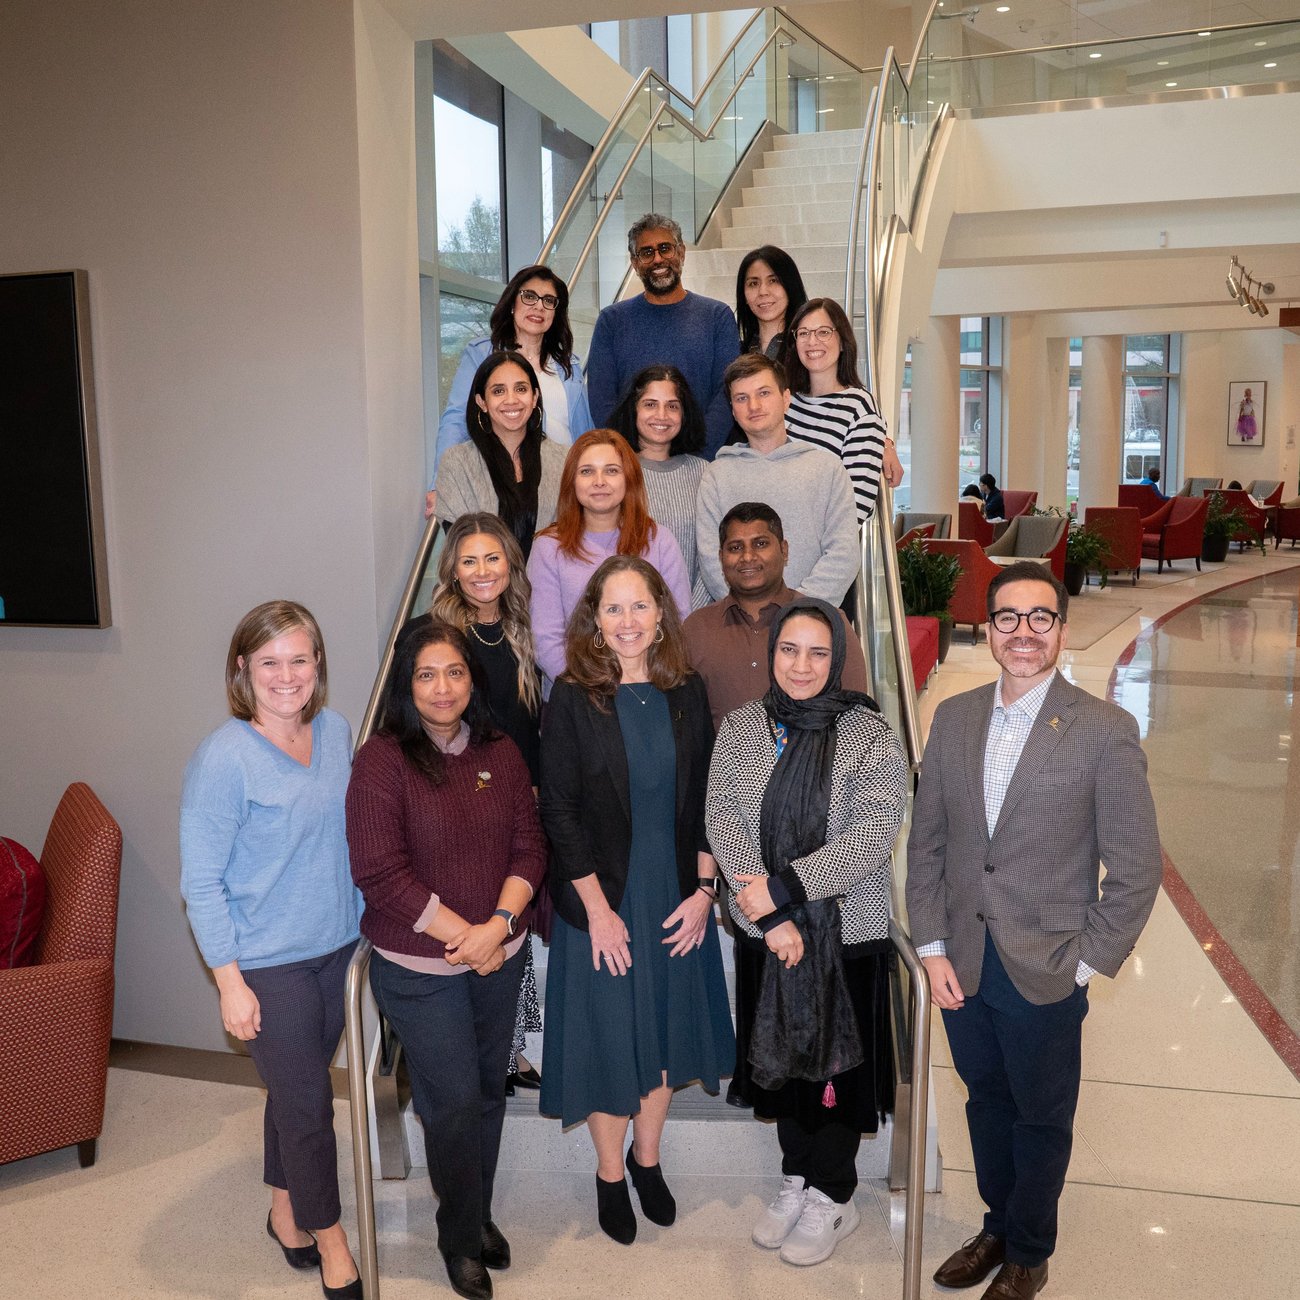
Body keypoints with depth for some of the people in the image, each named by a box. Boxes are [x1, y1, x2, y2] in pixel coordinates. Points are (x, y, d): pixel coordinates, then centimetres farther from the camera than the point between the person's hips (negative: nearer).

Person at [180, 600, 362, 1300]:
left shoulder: (336, 731, -1)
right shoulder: (223, 758, -19)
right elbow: (201, 882, -15)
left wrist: (360, 922, 12)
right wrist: (229, 981, -15)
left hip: (336, 946, 6)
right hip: (269, 962, -5)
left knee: (295, 1087, 21)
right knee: (307, 1101, 6)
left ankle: (286, 1209, 43)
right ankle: (328, 1236, 28)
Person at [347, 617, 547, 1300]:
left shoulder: (500, 753, 2)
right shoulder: (382, 760, -14)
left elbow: (528, 845, 1)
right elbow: (380, 871, -17)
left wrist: (500, 923, -15)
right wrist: (462, 935, -16)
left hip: (499, 957, 5)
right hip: (419, 967, -4)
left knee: (489, 1091, 17)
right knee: (454, 1101, 4)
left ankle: (480, 1215, 40)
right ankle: (460, 1237, 29)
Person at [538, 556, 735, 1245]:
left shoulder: (686, 692, -1)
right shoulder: (573, 698, -11)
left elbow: (706, 799, 2)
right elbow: (558, 809, -11)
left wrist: (704, 889, -5)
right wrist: (598, 909, -13)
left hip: (678, 900, 3)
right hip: (600, 901, -3)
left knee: (668, 1027, 16)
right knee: (607, 1037, 9)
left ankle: (646, 1157, 39)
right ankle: (610, 1174, 32)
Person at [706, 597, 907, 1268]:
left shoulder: (869, 734, -11)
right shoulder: (740, 727, -1)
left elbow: (872, 840, -17)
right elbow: (721, 819, -8)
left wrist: (784, 887, -20)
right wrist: (770, 913, -17)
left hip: (846, 932, -3)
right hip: (762, 930, 3)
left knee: (834, 1058, 10)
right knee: (777, 1054, 16)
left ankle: (832, 1197, 30)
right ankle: (797, 1176, 38)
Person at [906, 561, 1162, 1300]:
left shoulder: (1106, 731, -12)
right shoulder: (953, 718, 1)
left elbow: (1136, 869, -9)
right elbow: (927, 842, 5)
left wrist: (1086, 964, -9)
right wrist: (932, 947, 1)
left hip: (1046, 975, -3)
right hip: (961, 967, 4)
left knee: (1042, 1120, 15)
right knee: (988, 1103, 21)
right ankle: (999, 1227, 44)